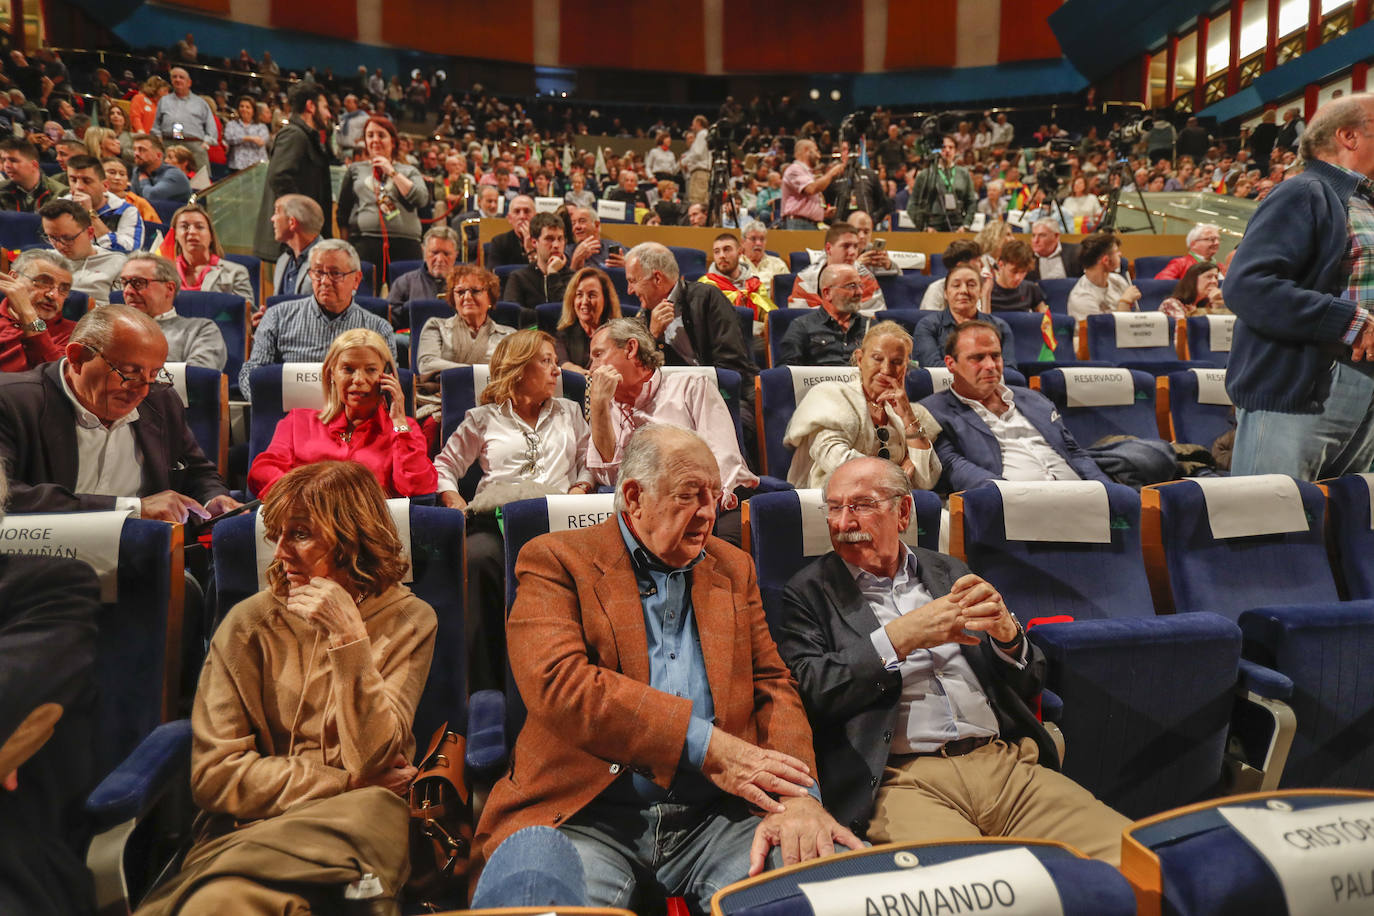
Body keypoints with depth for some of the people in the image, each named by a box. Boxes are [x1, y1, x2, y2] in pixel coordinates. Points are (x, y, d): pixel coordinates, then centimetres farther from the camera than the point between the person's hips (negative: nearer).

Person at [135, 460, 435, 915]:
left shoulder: (407, 620, 0)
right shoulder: (250, 622, 2)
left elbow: (373, 761, -8)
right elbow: (213, 772, -2)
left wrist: (350, 636, -16)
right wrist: (345, 784, -8)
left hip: (355, 820, -2)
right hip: (252, 820, 2)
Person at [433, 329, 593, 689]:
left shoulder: (569, 412, 31)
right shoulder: (484, 419, 23)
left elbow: (590, 463, 23)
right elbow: (445, 464, 21)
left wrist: (580, 490, 2)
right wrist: (454, 501, 2)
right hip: (496, 516, 0)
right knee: (480, 557, -38)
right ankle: (484, 682, -31)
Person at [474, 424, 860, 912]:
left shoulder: (734, 569, 17)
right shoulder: (555, 560, 1)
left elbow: (773, 686, 12)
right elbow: (557, 681, -15)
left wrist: (798, 796, -9)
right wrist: (705, 746, -18)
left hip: (714, 816, 4)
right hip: (587, 815, -3)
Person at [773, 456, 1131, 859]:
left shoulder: (949, 574, 19)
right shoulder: (809, 592, 9)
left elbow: (1029, 685, 20)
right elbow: (807, 690, -6)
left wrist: (1008, 634, -3)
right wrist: (899, 637, -11)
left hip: (1008, 761, 4)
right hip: (903, 777, -4)